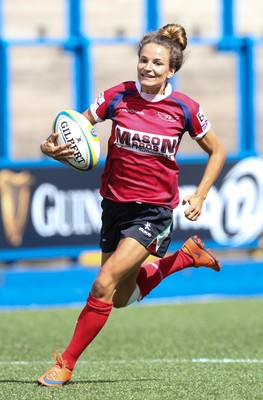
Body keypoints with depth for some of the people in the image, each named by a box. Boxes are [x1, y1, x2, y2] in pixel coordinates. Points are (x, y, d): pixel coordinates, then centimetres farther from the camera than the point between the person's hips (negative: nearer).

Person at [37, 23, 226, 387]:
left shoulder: (184, 109, -9)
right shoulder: (118, 97, -6)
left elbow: (217, 151, 6)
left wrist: (199, 196, -3)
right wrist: (52, 146, -20)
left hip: (154, 210, -4)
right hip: (116, 204, 4)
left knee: (103, 286, -18)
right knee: (122, 298, 16)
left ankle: (66, 364, -6)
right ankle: (187, 256, 38)